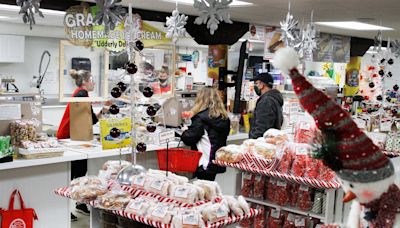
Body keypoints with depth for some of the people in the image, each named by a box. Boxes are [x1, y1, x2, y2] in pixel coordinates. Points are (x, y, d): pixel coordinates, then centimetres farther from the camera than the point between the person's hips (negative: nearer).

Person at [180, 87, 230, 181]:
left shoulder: (201, 117, -15)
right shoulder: (224, 118, 5)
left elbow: (189, 139, -14)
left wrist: (184, 132, 9)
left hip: (205, 163, -7)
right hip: (218, 162, 7)